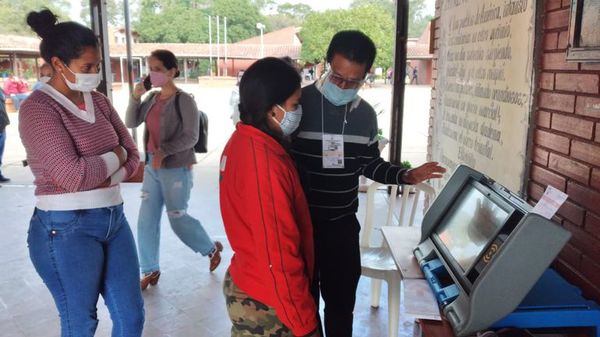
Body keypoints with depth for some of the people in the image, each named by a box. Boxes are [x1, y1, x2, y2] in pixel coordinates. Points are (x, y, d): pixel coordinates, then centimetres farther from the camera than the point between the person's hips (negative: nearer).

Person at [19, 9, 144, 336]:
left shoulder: (99, 101, 8)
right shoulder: (37, 109, -13)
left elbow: (133, 156, 7)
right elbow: (74, 175, -22)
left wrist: (106, 179, -10)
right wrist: (115, 155, -6)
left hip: (114, 218, 6)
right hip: (66, 229, -6)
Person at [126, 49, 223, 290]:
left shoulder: (184, 100, -12)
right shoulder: (152, 98, 7)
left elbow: (191, 137, -16)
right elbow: (131, 123, 7)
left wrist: (165, 150, -25)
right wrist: (135, 97, -6)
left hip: (176, 169, -6)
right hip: (152, 167, 7)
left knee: (178, 219, 4)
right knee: (146, 220, 6)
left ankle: (212, 248, 29)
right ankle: (150, 270, 20)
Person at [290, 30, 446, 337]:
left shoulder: (366, 114, 1)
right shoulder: (301, 102, -14)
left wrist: (406, 176, -2)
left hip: (344, 224, 4)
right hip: (300, 223, -4)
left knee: (342, 300, 18)